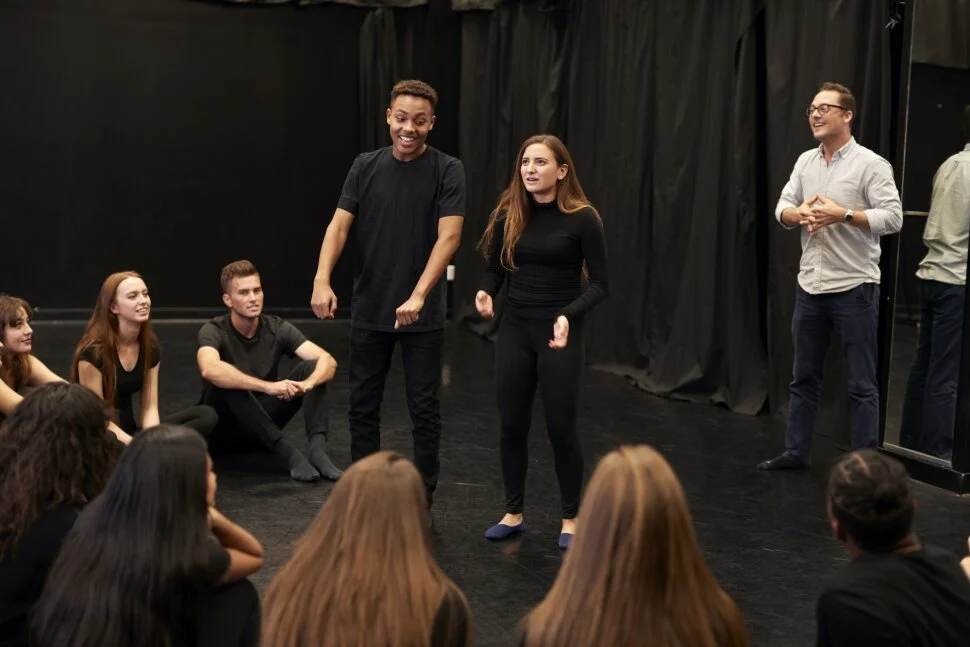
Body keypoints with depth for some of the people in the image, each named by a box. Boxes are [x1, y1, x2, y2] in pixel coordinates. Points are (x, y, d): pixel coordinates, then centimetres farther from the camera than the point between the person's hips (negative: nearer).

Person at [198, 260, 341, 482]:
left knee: (312, 367, -16)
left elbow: (328, 361, -20)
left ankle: (318, 449, -35)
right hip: (224, 424, -4)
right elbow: (210, 370, -43)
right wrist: (268, 386, -50)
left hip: (264, 418, 4)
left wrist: (307, 383, -42)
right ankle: (287, 452, -40)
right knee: (225, 381, -35)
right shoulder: (214, 332, -19)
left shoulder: (278, 329, -8)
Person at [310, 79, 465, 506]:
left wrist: (418, 295, -28)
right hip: (369, 311, 3)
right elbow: (340, 225, -4)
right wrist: (322, 280, -22)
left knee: (424, 409, 3)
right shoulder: (365, 166, 3)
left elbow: (449, 236, -16)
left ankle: (421, 503, 15)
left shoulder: (447, 170, -6)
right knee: (363, 405, 10)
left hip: (422, 314, -3)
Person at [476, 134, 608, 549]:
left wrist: (569, 315, -24)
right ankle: (513, 513, 24)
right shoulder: (508, 214, 2)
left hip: (559, 333, -4)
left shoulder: (582, 219, -9)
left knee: (560, 429, 1)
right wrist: (485, 293, -12)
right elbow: (495, 268, 10)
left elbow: (599, 284, -8)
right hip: (514, 329, 4)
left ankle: (571, 518, 18)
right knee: (512, 425, 9)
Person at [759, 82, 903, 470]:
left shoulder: (870, 164, -9)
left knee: (862, 383, 1)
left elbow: (892, 218, -15)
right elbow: (782, 208, 9)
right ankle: (795, 451, 24)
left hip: (854, 288, -6)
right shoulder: (805, 161, 10)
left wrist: (841, 214, -22)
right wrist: (800, 214, -13)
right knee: (803, 377, 14)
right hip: (810, 286, 6)